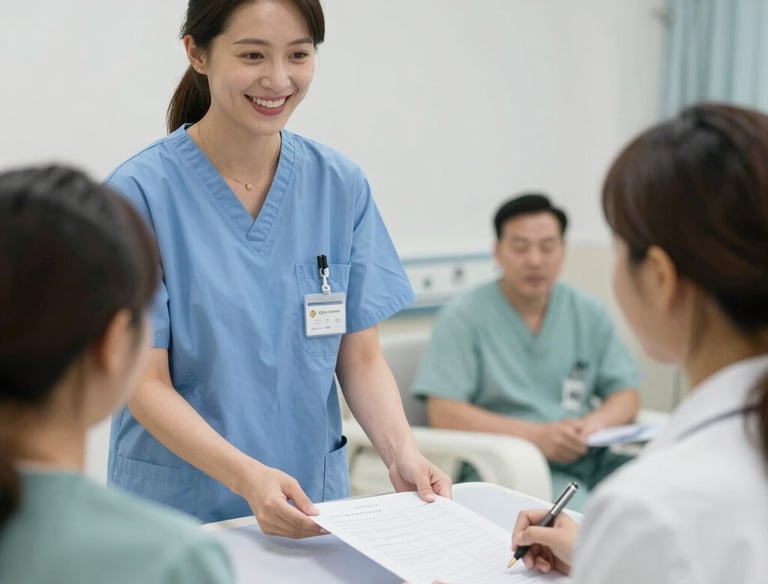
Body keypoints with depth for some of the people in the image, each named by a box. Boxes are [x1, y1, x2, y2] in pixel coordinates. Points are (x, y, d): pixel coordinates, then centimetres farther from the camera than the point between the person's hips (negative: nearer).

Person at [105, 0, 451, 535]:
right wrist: (246, 476, -27)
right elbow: (147, 385, -13)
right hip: (179, 507, -3)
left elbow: (361, 358, 1)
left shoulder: (342, 185, -1)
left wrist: (400, 450, -17)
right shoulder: (140, 192, -13)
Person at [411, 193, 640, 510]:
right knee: (577, 513, -35)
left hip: (587, 458, 6)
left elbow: (625, 396, 13)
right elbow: (443, 413, -9)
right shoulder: (463, 317, -1)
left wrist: (592, 424, -11)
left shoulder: (588, 313, 12)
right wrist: (536, 434, -18)